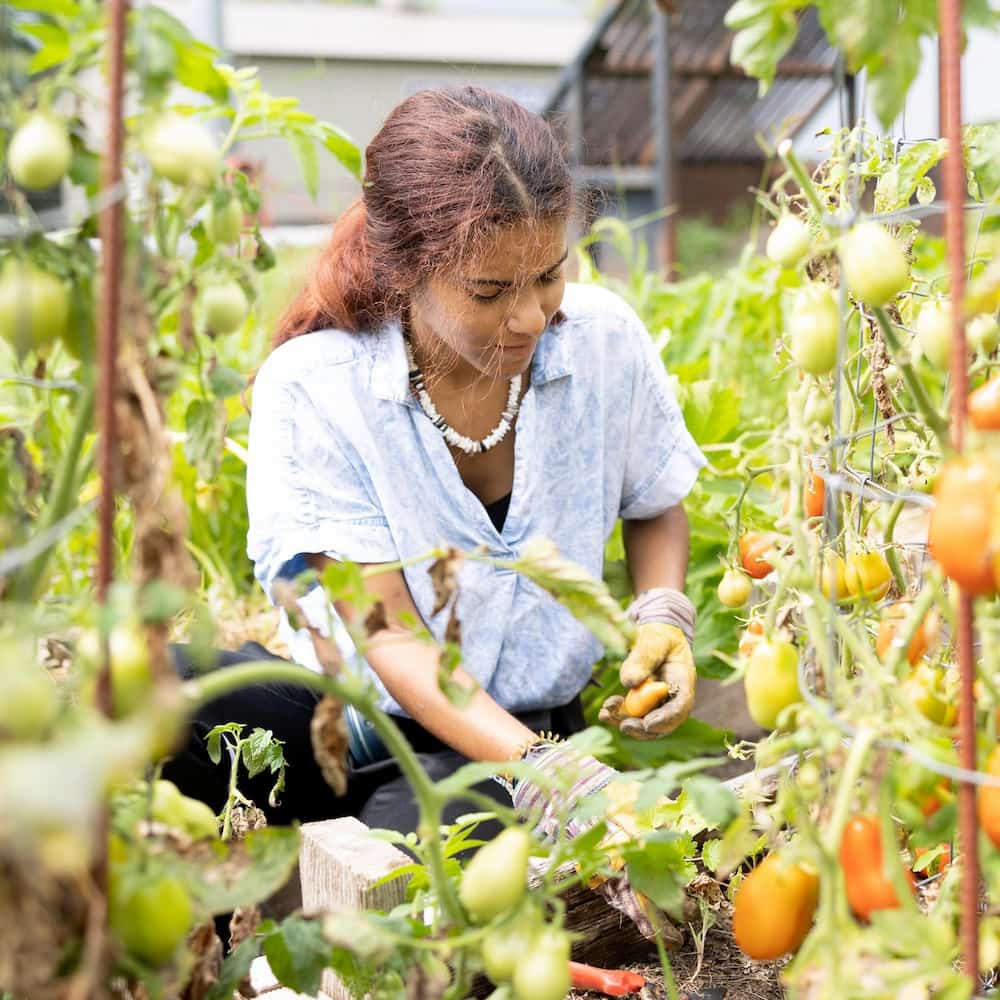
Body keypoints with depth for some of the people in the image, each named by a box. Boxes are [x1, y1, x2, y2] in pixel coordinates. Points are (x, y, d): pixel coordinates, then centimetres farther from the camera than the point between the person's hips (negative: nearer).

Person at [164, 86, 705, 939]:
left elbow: (656, 508, 11)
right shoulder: (312, 389, -17)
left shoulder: (604, 340, -9)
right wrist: (536, 765, -34)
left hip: (526, 727, 1)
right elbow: (389, 636, -21)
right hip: (346, 715, -1)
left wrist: (664, 615, -11)